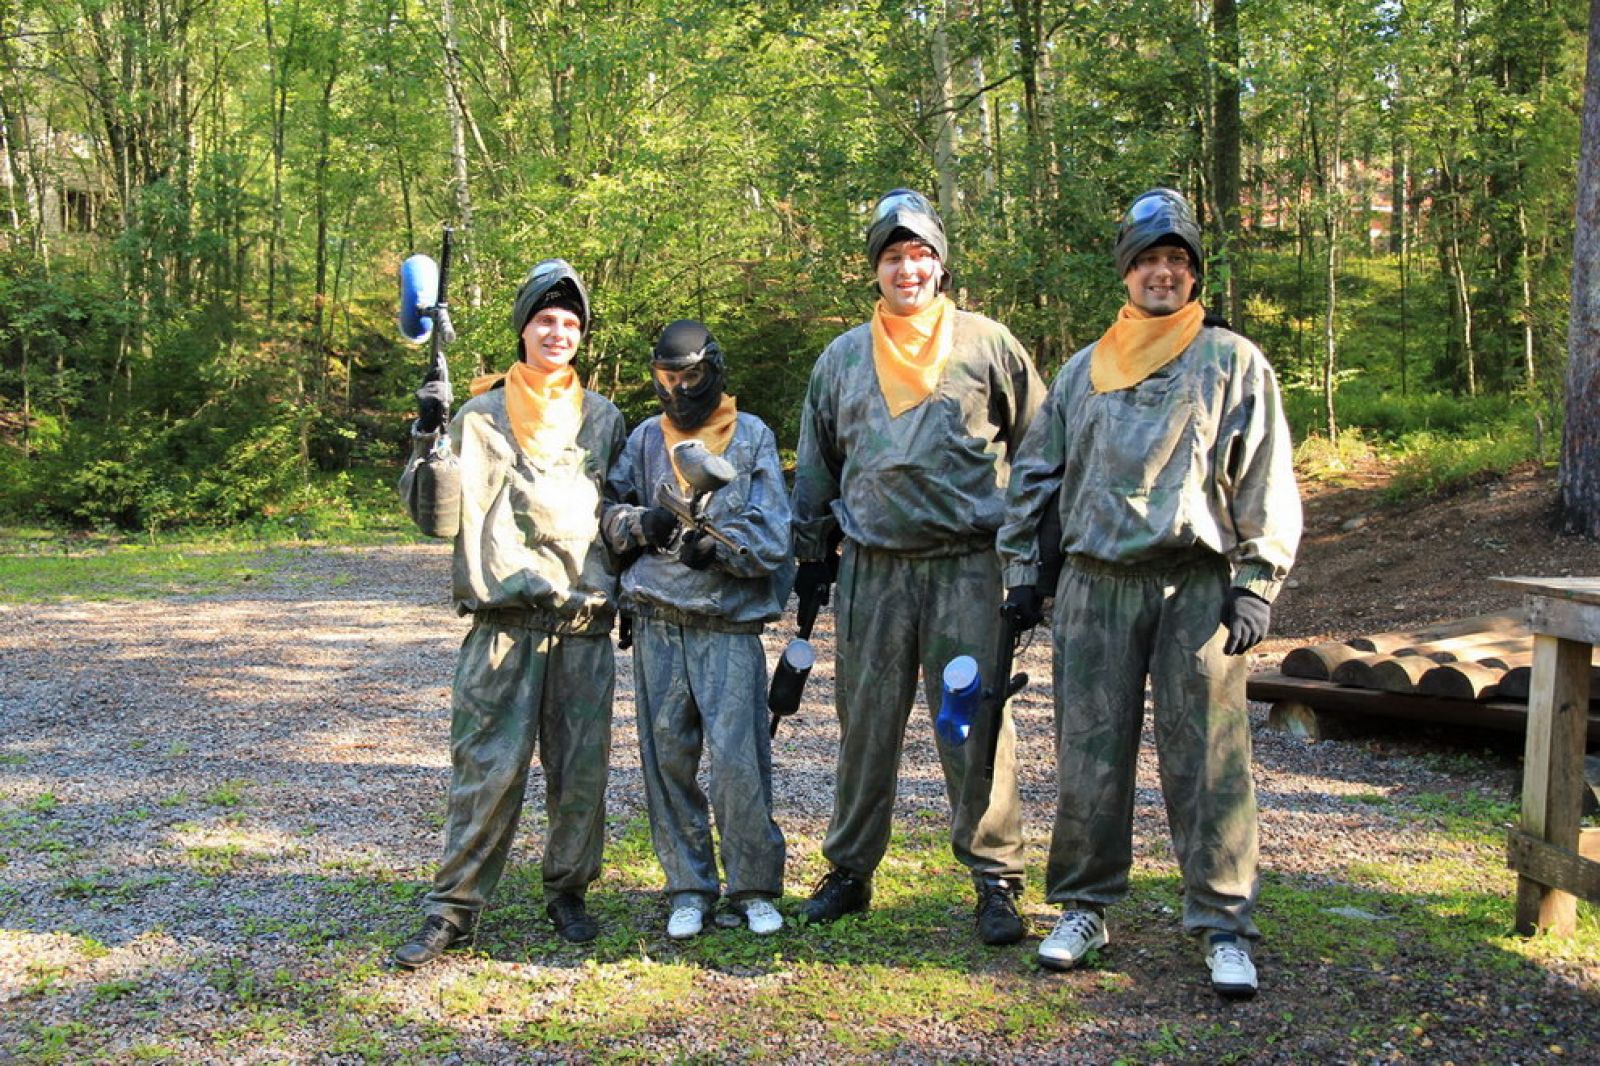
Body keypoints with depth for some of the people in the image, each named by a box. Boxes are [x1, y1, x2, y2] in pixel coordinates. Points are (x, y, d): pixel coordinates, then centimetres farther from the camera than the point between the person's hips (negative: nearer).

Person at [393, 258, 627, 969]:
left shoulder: (603, 420, 15)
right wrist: (428, 439, -15)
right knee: (488, 770, -5)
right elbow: (437, 515, -1)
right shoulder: (480, 416, 6)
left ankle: (568, 893, 22)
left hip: (585, 626, 3)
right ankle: (454, 909, 6)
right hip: (504, 624, -3)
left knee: (581, 772, 6)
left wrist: (626, 598, 16)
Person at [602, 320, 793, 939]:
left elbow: (773, 535, -3)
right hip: (658, 625, 3)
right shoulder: (646, 438, 12)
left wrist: (717, 547, -19)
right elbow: (609, 511, 11)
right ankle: (689, 890, 18)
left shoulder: (752, 439, 4)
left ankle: (754, 890, 8)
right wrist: (642, 524, -10)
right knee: (667, 756, 5)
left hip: (730, 627, -3)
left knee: (737, 759, -8)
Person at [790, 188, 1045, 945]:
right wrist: (811, 557, 17)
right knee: (865, 724, 8)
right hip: (871, 568, 3)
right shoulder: (842, 359, 12)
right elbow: (816, 466, 20)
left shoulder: (987, 346, 5)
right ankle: (850, 870, 21)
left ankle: (995, 879, 7)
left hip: (968, 564, -2)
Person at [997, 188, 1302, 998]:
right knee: (1089, 756, 5)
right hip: (1095, 588, 3)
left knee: (1207, 759, -4)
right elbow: (1036, 473, 20)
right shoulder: (1083, 370, 16)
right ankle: (1084, 907, 18)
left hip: (1197, 588, -3)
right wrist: (1020, 568, 13)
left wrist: (1257, 584, -6)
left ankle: (1222, 924, 6)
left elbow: (1266, 482, 2)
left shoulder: (1232, 363, 6)